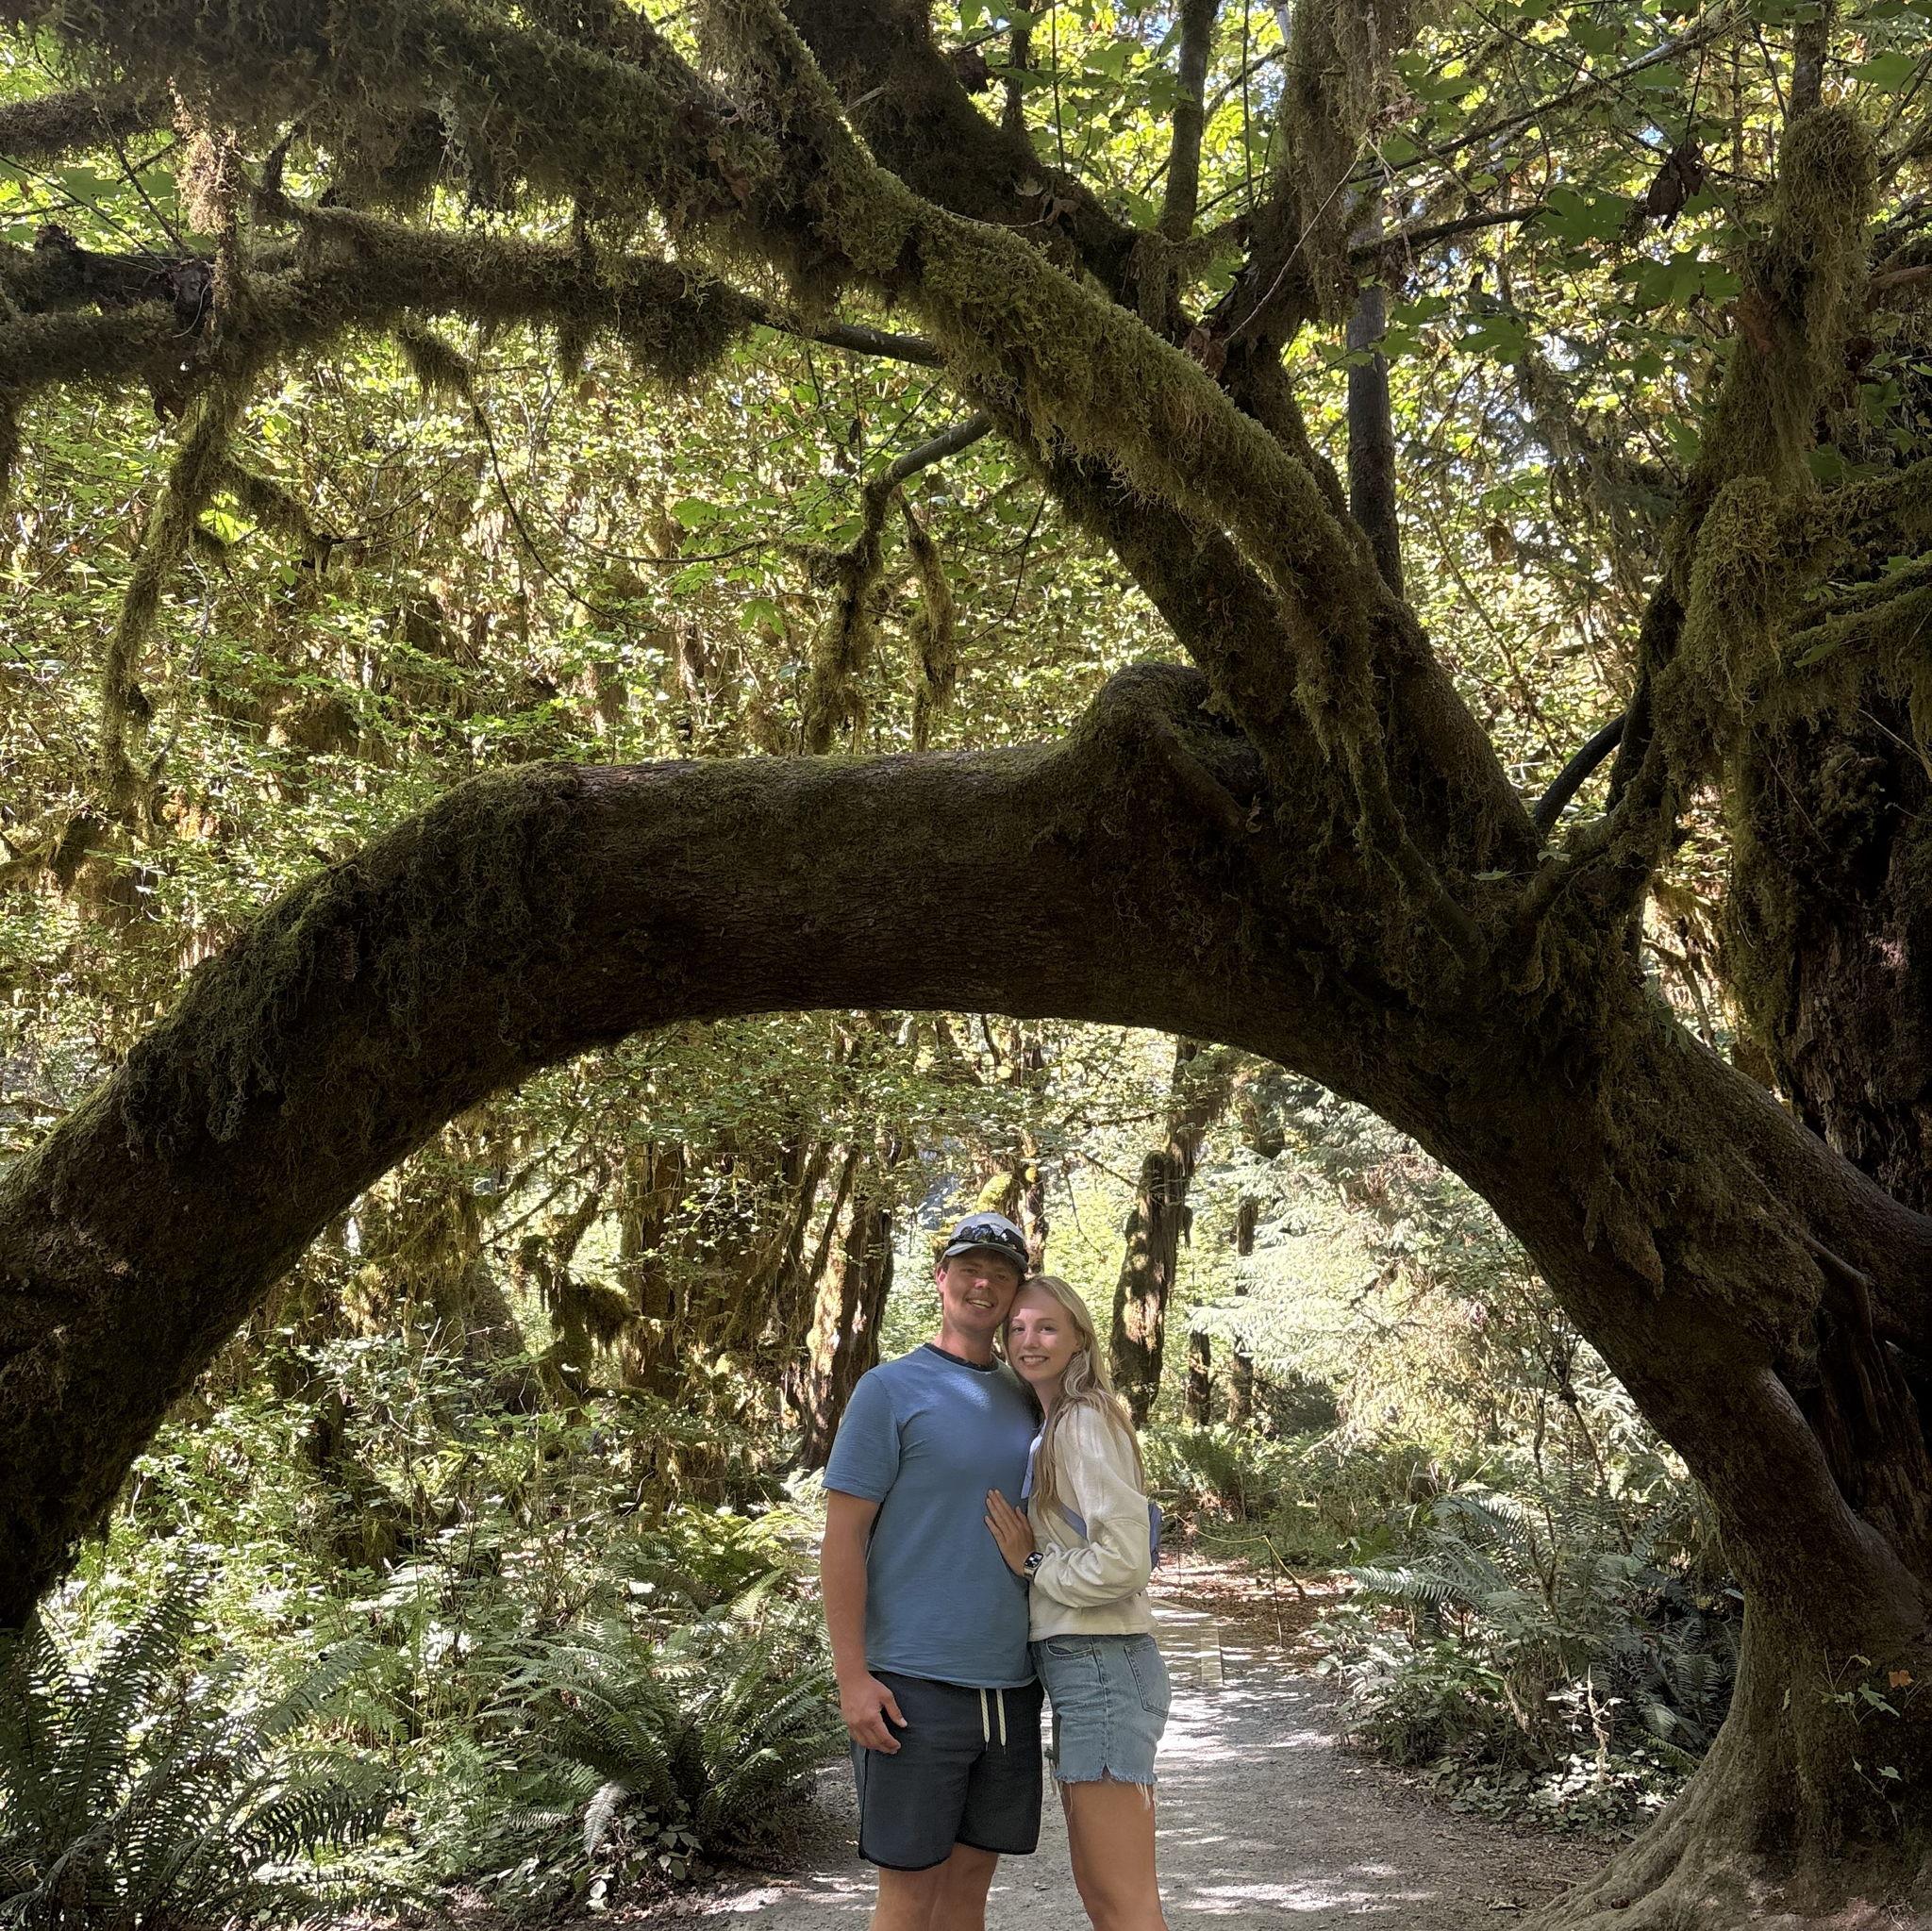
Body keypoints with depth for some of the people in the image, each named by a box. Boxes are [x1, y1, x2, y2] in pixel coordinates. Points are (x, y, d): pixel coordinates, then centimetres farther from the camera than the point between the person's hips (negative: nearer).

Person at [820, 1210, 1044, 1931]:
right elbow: (842, 1539, -8)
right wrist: (852, 1676, -13)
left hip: (1011, 1687, 5)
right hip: (915, 1687, -5)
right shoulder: (890, 1390, -5)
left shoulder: (1023, 1399, 11)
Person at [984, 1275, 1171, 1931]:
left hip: (1100, 1663, -10)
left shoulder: (1084, 1421, -13)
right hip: (1078, 1664, 10)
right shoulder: (1052, 1425, 16)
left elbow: (1125, 1560, -21)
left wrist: (1032, 1564, -10)